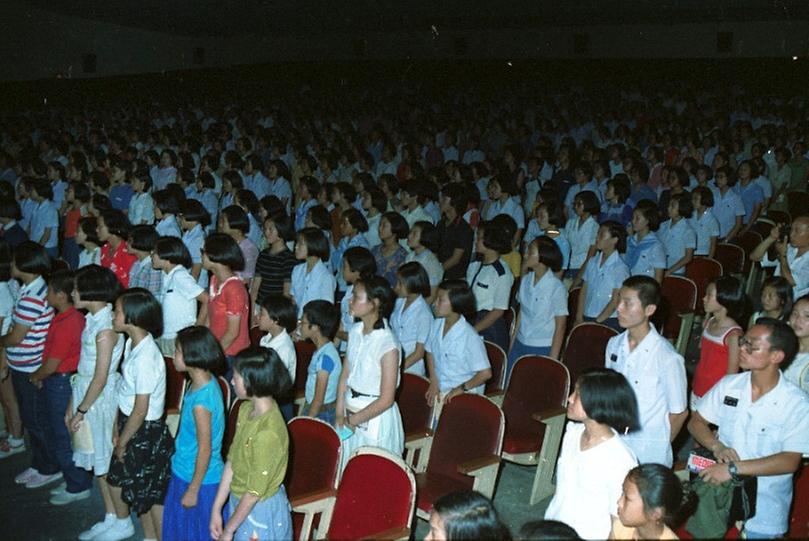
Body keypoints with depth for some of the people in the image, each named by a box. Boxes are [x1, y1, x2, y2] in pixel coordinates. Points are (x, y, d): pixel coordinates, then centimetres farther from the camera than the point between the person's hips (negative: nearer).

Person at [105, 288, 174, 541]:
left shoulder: (146, 358, -28)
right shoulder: (132, 343, 0)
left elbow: (140, 410, -22)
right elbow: (126, 392, 7)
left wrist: (122, 443, -10)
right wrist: (119, 431, 10)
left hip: (146, 432, -9)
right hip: (132, 425, 9)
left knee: (153, 496, 6)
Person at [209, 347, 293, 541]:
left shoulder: (268, 433, -31)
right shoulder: (246, 409, -5)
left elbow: (254, 492, -22)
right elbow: (232, 462, 2)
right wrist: (216, 509, 5)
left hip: (260, 512, -7)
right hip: (240, 503, 7)